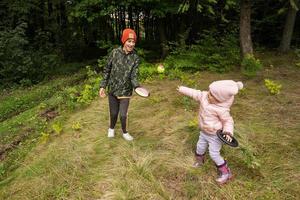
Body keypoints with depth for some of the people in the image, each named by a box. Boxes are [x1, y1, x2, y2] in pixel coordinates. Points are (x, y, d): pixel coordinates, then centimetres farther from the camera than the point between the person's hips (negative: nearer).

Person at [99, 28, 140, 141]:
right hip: (112, 90, 1)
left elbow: (134, 76, -14)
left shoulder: (135, 58, -10)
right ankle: (111, 128, 46)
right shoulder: (115, 53, -8)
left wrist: (137, 87, -33)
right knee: (113, 113, 13)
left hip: (125, 92, -1)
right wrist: (103, 86, -4)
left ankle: (124, 132, 33)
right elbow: (107, 70, 0)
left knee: (123, 115, 1)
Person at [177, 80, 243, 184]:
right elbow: (194, 93, -1)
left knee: (214, 154, -2)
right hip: (204, 132, 7)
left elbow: (228, 121, -20)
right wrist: (182, 89, 8)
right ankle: (199, 160, 54)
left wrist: (228, 132, -35)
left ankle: (226, 173, 20)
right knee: (200, 147, 23)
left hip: (215, 135, -7)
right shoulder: (204, 95, -17)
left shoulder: (221, 109, -33)